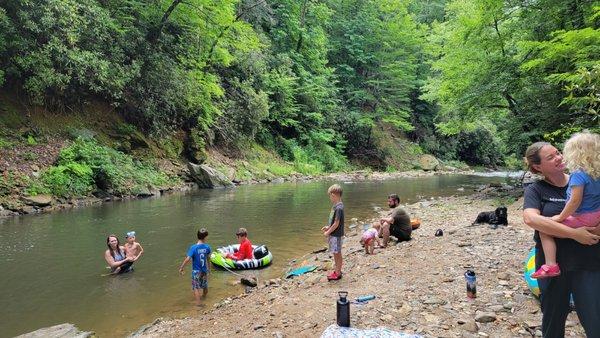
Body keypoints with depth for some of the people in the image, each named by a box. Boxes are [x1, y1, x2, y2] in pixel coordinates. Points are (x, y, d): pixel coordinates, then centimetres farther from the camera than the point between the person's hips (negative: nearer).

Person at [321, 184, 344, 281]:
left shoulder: (339, 208, -23)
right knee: (335, 253, 18)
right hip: (333, 233, 9)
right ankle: (337, 270, 30)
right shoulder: (336, 206, 7)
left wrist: (328, 232, -14)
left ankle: (338, 273, 14)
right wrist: (328, 227, 11)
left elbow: (336, 223, -22)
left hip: (336, 234, -9)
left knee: (337, 253, 3)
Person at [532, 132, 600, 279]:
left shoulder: (579, 174, -22)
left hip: (582, 219, -9)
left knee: (544, 230, -9)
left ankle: (550, 266, -13)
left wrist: (560, 217, -17)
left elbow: (575, 201, -27)